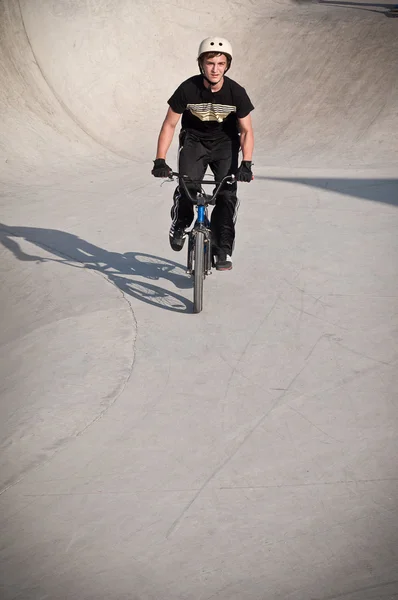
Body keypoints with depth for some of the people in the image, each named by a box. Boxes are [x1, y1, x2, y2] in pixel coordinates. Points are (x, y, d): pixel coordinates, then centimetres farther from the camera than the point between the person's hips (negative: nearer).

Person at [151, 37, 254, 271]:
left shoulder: (236, 92, -21)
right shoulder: (188, 89, -23)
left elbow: (246, 130, -13)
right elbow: (170, 125, -14)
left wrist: (246, 164, -26)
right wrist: (160, 160, -22)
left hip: (225, 143, 1)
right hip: (194, 140, 0)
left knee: (228, 194, -15)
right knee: (187, 188, -22)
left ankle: (223, 251, -3)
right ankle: (180, 225, 10)